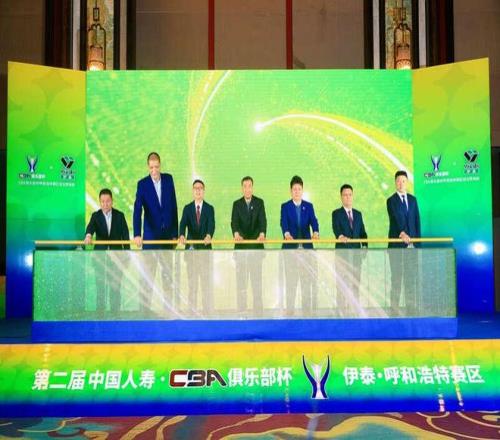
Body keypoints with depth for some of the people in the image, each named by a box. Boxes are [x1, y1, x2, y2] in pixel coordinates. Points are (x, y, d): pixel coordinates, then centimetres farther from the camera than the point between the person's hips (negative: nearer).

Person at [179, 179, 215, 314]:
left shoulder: (209, 208, 4)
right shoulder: (187, 208, 7)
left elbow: (211, 224, -12)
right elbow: (183, 223, -8)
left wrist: (209, 235, -34)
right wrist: (181, 235, -30)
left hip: (205, 247, -1)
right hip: (191, 247, 1)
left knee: (206, 280, -1)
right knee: (192, 279, 5)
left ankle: (208, 309, 4)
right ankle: (192, 309, 11)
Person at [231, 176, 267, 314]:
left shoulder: (259, 202, 4)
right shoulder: (237, 204, 6)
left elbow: (263, 220, -9)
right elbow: (234, 221, -7)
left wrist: (262, 233, -30)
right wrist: (236, 233, -29)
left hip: (256, 245, -1)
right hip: (241, 245, 1)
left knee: (257, 278, 1)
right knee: (241, 278, 3)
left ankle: (258, 309, 5)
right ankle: (241, 309, 9)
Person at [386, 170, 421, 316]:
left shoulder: (413, 199, 14)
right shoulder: (391, 200, -1)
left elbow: (417, 220, 12)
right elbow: (396, 218, -16)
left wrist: (417, 239, 4)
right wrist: (402, 233, -31)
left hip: (411, 243, 4)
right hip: (396, 243, -4)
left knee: (411, 275, 5)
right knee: (396, 276, -2)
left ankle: (411, 307, 10)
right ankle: (394, 308, 3)